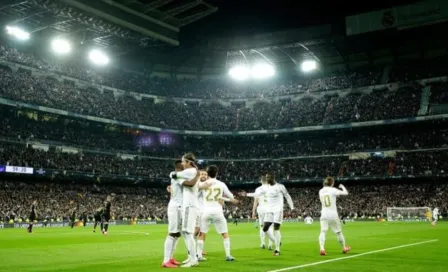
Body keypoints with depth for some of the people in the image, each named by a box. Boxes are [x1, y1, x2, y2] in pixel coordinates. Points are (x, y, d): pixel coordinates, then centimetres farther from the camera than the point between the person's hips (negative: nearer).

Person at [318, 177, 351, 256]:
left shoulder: (321, 191, 7)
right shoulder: (333, 190, -8)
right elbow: (345, 193, -5)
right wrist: (342, 187, 16)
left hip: (324, 214, 2)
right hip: (333, 214, -2)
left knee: (323, 232, -7)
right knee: (338, 232, 14)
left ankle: (322, 248, -28)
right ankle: (344, 248, 32)